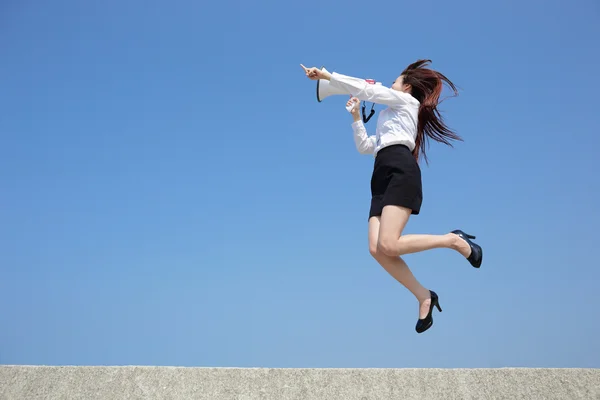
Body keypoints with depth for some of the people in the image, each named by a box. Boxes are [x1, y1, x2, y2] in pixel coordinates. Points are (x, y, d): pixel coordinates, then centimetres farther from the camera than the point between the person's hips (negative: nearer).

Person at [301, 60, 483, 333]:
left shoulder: (407, 101, 17)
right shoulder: (391, 119, 38)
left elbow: (366, 90, 8)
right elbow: (364, 147, 39)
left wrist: (327, 75, 11)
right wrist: (356, 116, 37)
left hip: (400, 171, -8)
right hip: (382, 178, 8)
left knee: (388, 245, -26)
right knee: (376, 250, -14)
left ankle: (454, 240, -11)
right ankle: (423, 297, -8)